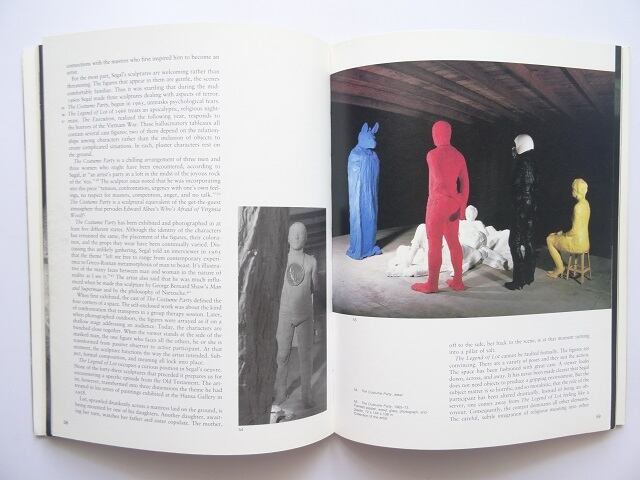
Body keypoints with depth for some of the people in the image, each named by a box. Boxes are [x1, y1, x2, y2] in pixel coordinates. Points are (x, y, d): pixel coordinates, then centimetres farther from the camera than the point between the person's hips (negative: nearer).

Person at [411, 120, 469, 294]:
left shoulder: (432, 154, -13)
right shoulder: (459, 155, 8)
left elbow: (440, 183, -19)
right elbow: (464, 183, 5)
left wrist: (458, 202, -10)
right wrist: (462, 206, 9)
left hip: (438, 203, -7)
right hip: (453, 205, 7)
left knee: (434, 244, 0)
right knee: (453, 242, 14)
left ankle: (432, 284, 8)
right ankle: (457, 281, 20)